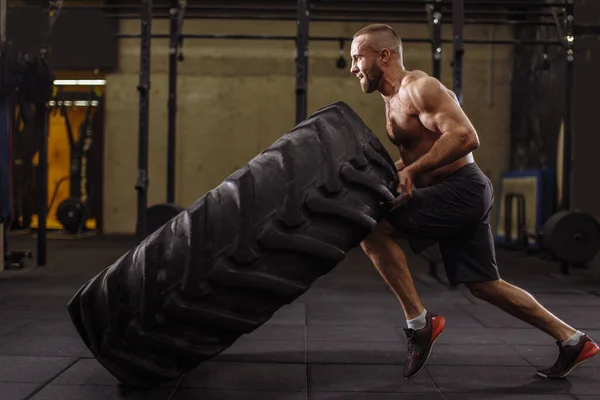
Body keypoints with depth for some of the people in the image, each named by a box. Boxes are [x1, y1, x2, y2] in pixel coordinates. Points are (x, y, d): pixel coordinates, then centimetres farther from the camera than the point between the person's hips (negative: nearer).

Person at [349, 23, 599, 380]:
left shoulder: (418, 87, -13)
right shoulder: (395, 99, 17)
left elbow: (465, 137, -25)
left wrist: (411, 170, -28)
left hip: (462, 190, -10)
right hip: (456, 196, 10)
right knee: (484, 284, 15)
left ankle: (419, 321, -9)